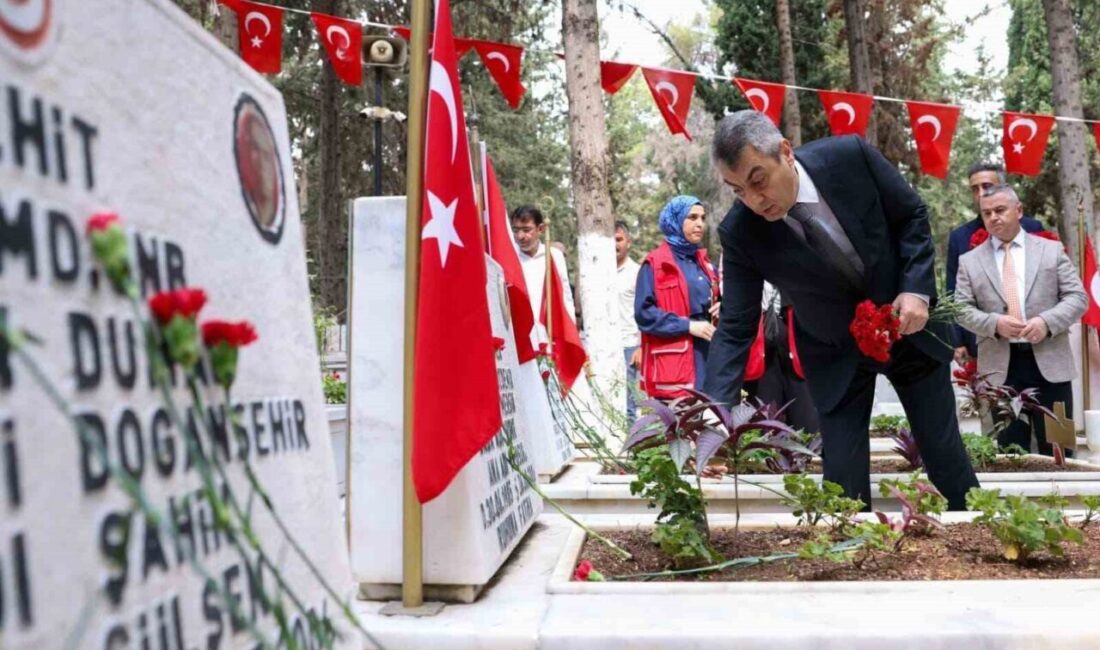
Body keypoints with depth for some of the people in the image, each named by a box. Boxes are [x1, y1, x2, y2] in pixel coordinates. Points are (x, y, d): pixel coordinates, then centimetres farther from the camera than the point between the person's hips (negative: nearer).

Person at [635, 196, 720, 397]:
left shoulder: (703, 262, 18)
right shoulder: (655, 264, -3)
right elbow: (643, 313, -11)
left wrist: (720, 308, 6)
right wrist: (688, 325, -16)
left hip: (708, 356, 7)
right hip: (674, 363, -7)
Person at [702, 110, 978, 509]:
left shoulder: (850, 156, -22)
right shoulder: (739, 234, -23)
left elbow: (912, 215, -6)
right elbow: (735, 329, -20)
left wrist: (916, 289, -18)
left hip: (908, 324, 1)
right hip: (835, 356, -1)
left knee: (946, 455, 12)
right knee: (843, 481, -2)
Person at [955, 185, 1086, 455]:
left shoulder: (1052, 250, 9)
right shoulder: (969, 261, 8)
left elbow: (1077, 297, 4)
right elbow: (962, 310, 3)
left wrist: (1047, 322, -14)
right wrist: (995, 323, -15)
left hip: (1050, 362, 0)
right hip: (1000, 367, 0)